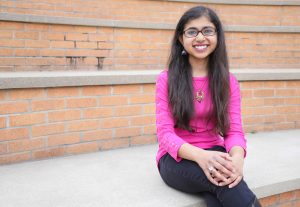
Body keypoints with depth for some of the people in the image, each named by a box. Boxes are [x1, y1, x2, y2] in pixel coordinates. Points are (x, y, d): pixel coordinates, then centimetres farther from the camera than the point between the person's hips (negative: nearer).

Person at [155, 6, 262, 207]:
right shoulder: (166, 79, -4)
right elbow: (165, 133, -12)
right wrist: (200, 156, -32)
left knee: (223, 179, -35)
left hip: (214, 155, 2)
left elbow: (234, 130, -5)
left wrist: (237, 158, -30)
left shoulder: (228, 81, 4)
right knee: (219, 177, -34)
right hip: (177, 159, -2)